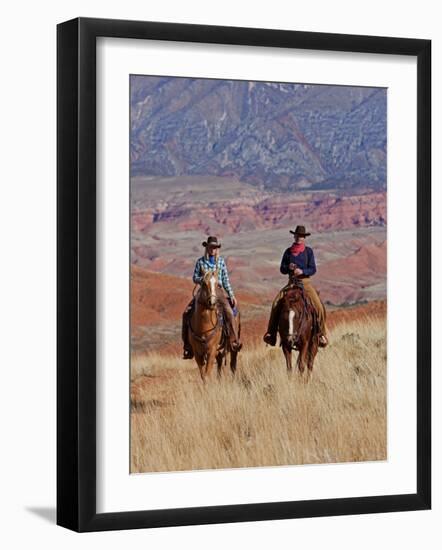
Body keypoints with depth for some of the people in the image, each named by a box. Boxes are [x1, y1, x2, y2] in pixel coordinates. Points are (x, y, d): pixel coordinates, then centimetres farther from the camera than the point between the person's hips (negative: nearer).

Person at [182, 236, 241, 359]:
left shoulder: (221, 261, 8)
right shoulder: (200, 261, 7)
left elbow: (226, 280, 10)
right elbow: (195, 278, 9)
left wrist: (231, 295, 3)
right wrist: (204, 279, -13)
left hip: (219, 290, -1)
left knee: (229, 311, -27)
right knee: (187, 313, -13)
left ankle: (234, 342, -22)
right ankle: (188, 346, -4)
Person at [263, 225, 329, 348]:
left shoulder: (308, 251, 2)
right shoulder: (288, 251, 7)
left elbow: (313, 269, -2)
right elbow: (282, 269, 11)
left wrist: (302, 271, -21)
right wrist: (289, 267, -11)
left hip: (305, 282, -1)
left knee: (319, 306, -20)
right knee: (276, 303, -20)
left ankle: (322, 334, -4)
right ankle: (271, 333, -13)